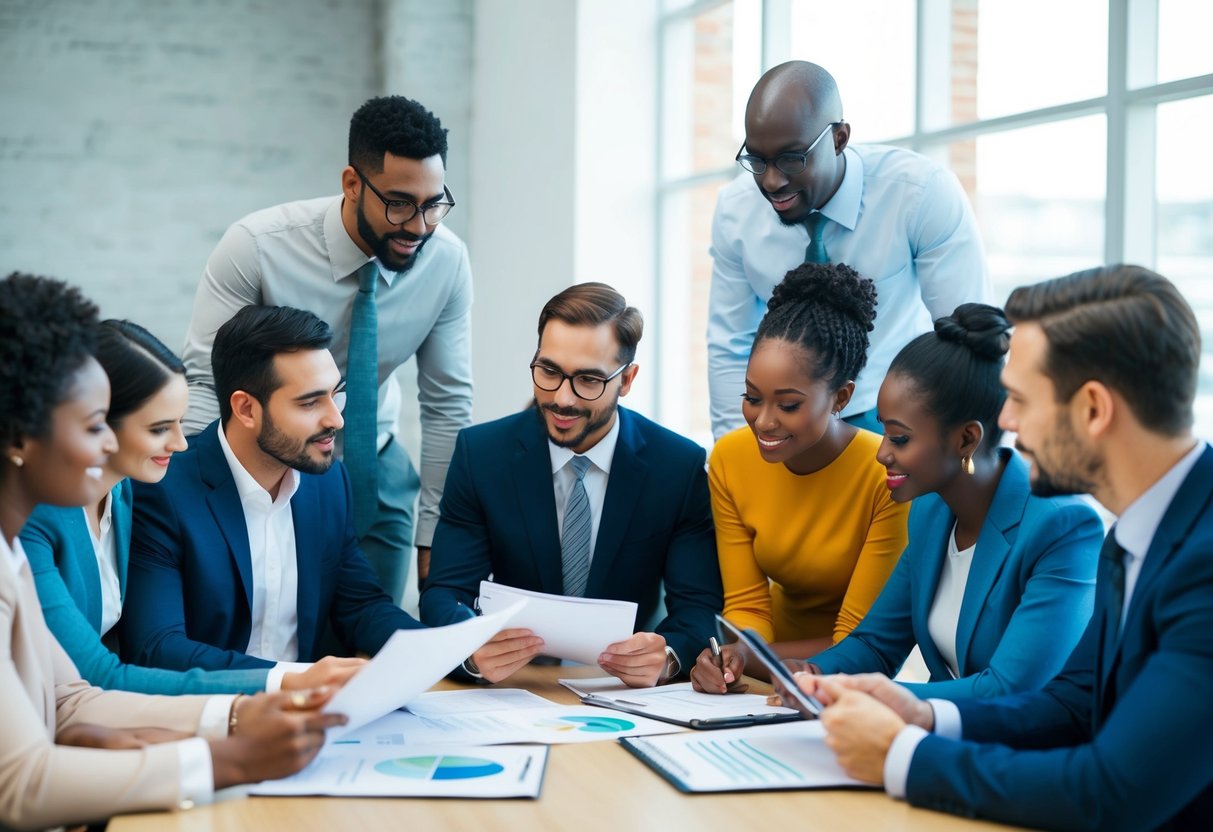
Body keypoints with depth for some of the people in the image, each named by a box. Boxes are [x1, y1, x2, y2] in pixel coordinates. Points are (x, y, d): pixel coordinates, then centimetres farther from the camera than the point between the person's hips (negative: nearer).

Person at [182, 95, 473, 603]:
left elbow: (447, 404, -6)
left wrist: (433, 537, -4)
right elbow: (203, 382, -18)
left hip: (374, 474, 3)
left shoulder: (447, 260, -13)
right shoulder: (257, 247, -22)